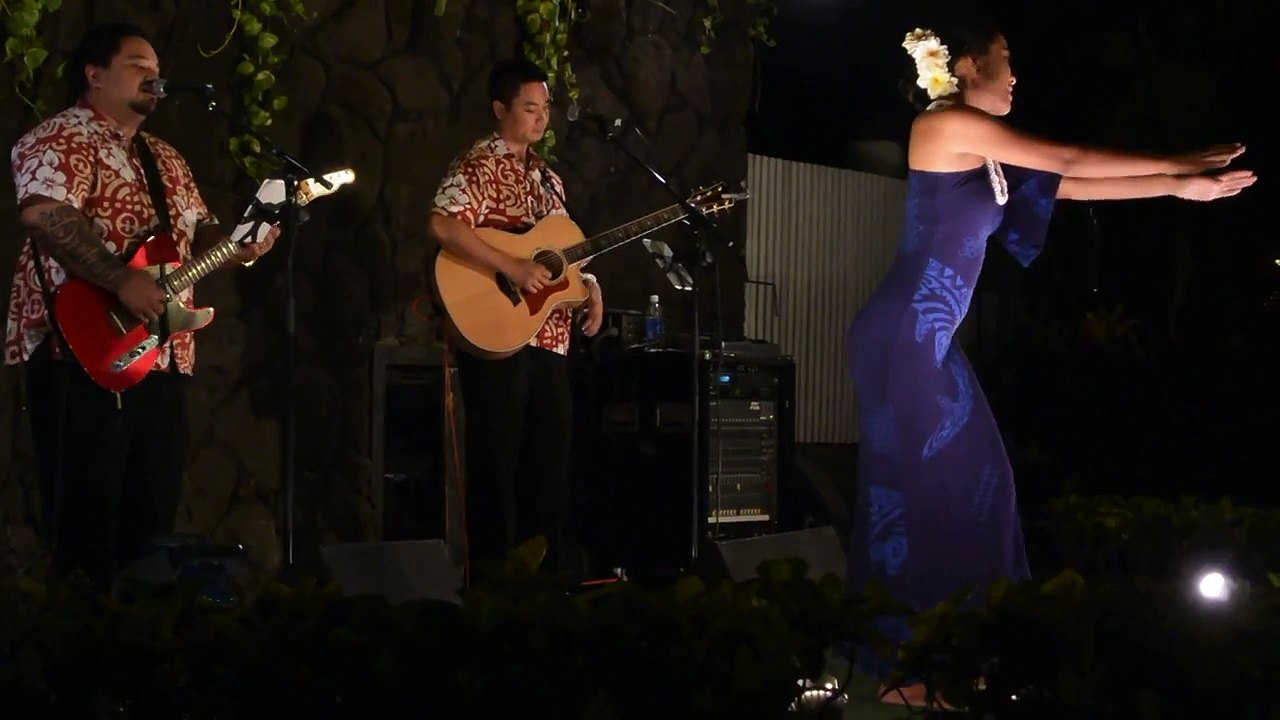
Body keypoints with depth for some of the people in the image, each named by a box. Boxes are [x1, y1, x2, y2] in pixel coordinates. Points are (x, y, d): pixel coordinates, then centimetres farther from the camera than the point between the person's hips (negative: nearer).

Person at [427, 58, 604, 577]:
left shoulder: (546, 177, 18)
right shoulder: (479, 164, -8)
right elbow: (444, 226, -23)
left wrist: (589, 284, 5)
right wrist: (513, 268, -25)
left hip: (549, 338, 8)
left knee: (549, 462, 10)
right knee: (497, 461, -3)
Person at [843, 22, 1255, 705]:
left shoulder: (981, 155, 17)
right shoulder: (948, 124, -10)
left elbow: (1067, 186, 20)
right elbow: (1072, 161, -6)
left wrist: (1178, 185, 20)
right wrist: (1180, 166, 3)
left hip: (929, 339, 9)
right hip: (904, 336, -9)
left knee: (964, 480, 9)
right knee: (911, 486, -6)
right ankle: (898, 666, 1)